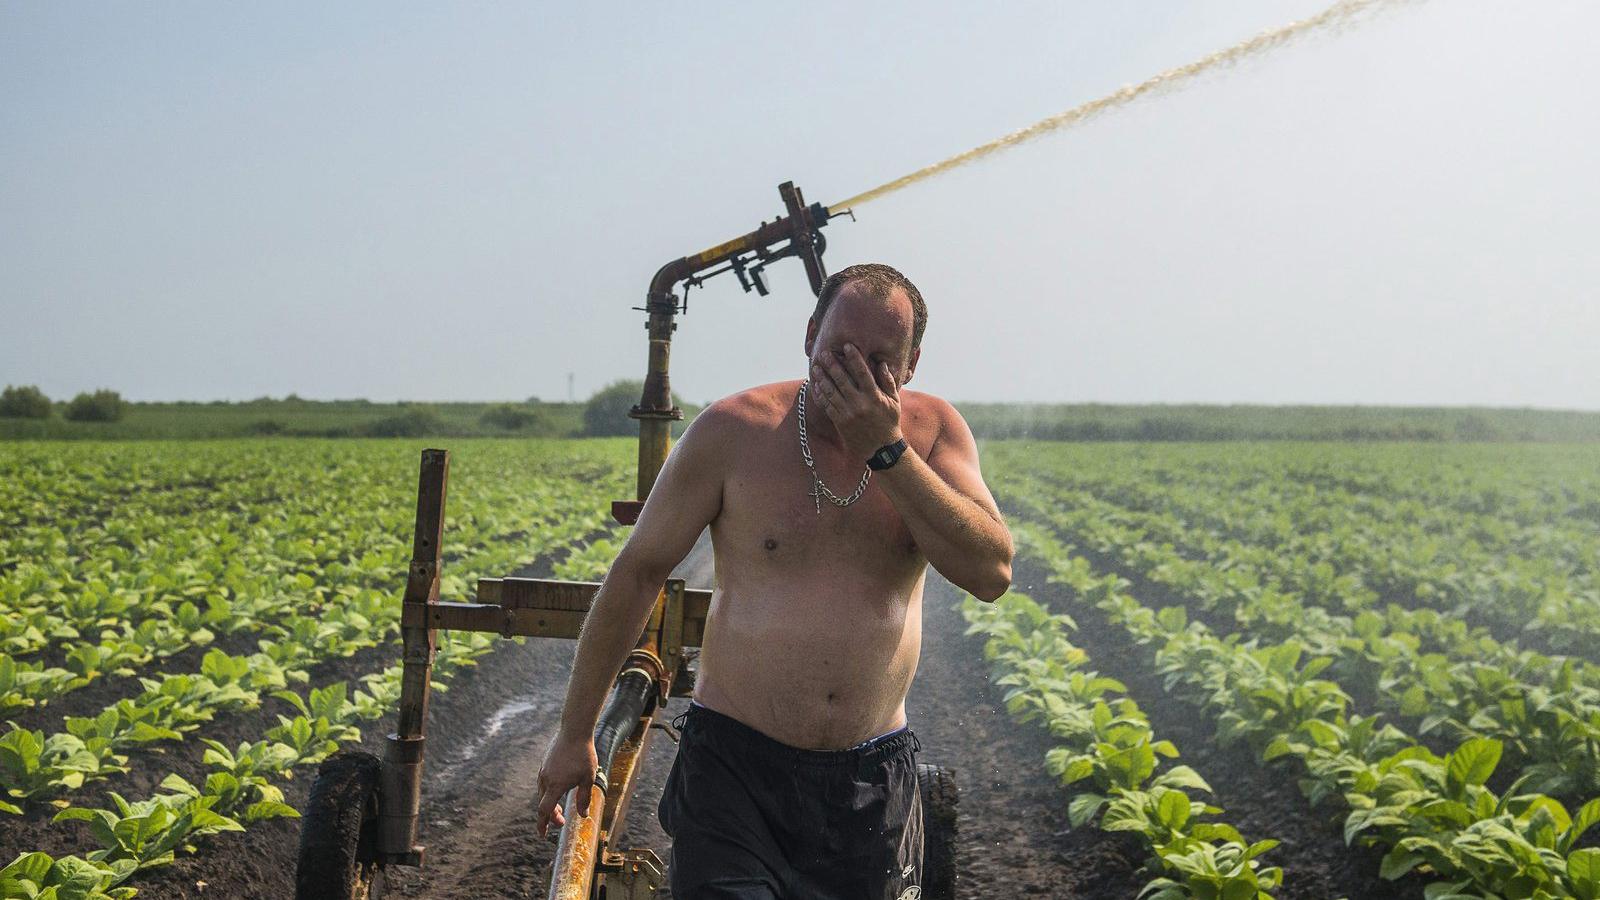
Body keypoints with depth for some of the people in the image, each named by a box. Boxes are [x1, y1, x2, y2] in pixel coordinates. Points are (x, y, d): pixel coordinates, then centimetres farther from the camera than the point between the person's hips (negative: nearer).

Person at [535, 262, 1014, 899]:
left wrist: (885, 450, -20)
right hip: (734, 770, -2)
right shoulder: (734, 430, -7)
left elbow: (992, 573, -12)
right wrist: (575, 734, 5)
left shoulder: (934, 430, 0)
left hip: (873, 782, 3)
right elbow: (638, 572, 0)